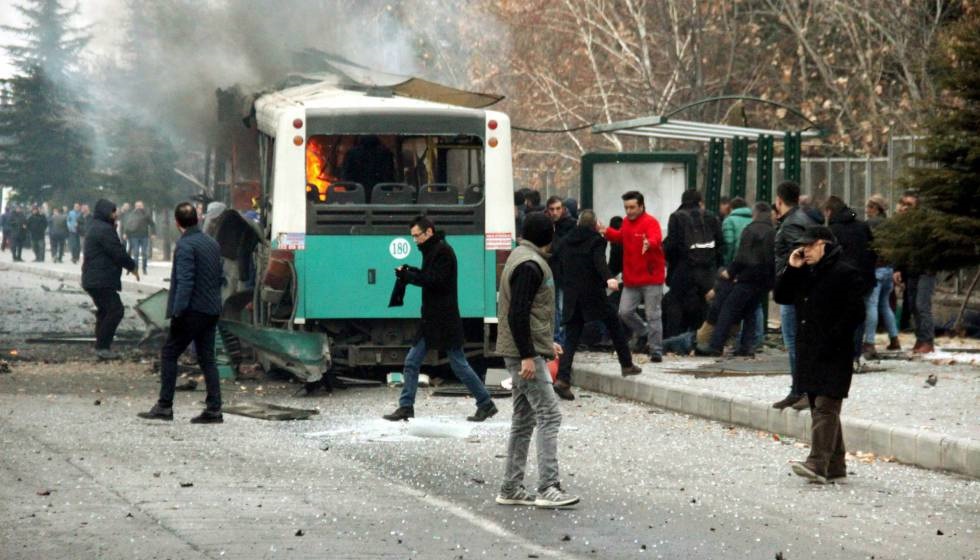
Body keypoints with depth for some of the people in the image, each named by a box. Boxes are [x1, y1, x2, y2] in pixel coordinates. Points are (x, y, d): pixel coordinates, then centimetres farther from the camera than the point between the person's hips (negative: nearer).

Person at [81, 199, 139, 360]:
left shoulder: (93, 227, 18)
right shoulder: (105, 229, -17)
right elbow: (119, 253, -18)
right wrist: (132, 266, -3)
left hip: (92, 279, 11)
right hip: (102, 280, -11)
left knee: (104, 311, 18)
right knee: (115, 310, -9)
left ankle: (102, 346, 21)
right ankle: (102, 347, -10)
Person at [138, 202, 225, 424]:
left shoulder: (185, 246, -13)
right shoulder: (212, 244, 12)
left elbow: (185, 282, -20)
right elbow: (220, 278, 16)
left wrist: (178, 312, -20)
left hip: (192, 311, -8)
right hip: (211, 310, 8)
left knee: (169, 355, 2)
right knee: (207, 358, 10)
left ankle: (164, 406, 1)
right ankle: (213, 409, 6)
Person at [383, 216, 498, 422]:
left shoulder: (443, 251, -14)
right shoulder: (432, 251, 16)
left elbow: (435, 280, -21)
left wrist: (408, 276, -18)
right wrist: (411, 272, 0)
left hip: (445, 320, -9)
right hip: (431, 319, 9)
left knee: (459, 364, -2)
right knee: (411, 362, 5)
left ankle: (485, 403, 7)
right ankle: (406, 407, 7)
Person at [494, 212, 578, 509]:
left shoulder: (522, 258, 17)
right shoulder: (529, 265, -16)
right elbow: (517, 314, -22)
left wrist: (546, 342, 25)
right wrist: (528, 355, -23)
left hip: (525, 351, 11)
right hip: (526, 354, -11)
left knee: (524, 418, 13)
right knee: (549, 416, -12)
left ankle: (511, 489, 16)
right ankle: (548, 487, -15)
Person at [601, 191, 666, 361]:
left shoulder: (651, 222, -14)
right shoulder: (626, 222, 10)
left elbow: (656, 239, -34)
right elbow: (621, 237, 32)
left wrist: (649, 243, -56)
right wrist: (607, 232, 17)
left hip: (651, 277, -7)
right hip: (631, 278, 7)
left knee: (653, 315, -3)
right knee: (625, 312, 6)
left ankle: (656, 350, 3)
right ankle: (643, 334, 30)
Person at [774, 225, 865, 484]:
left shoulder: (846, 274, -9)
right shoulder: (804, 273, 17)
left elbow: (855, 313, -14)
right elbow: (781, 296, 16)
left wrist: (832, 340, -19)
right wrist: (790, 269, 3)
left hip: (833, 355, -9)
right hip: (808, 353, 9)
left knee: (825, 408, -14)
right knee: (819, 408, 11)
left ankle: (817, 464, -22)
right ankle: (835, 466, 17)